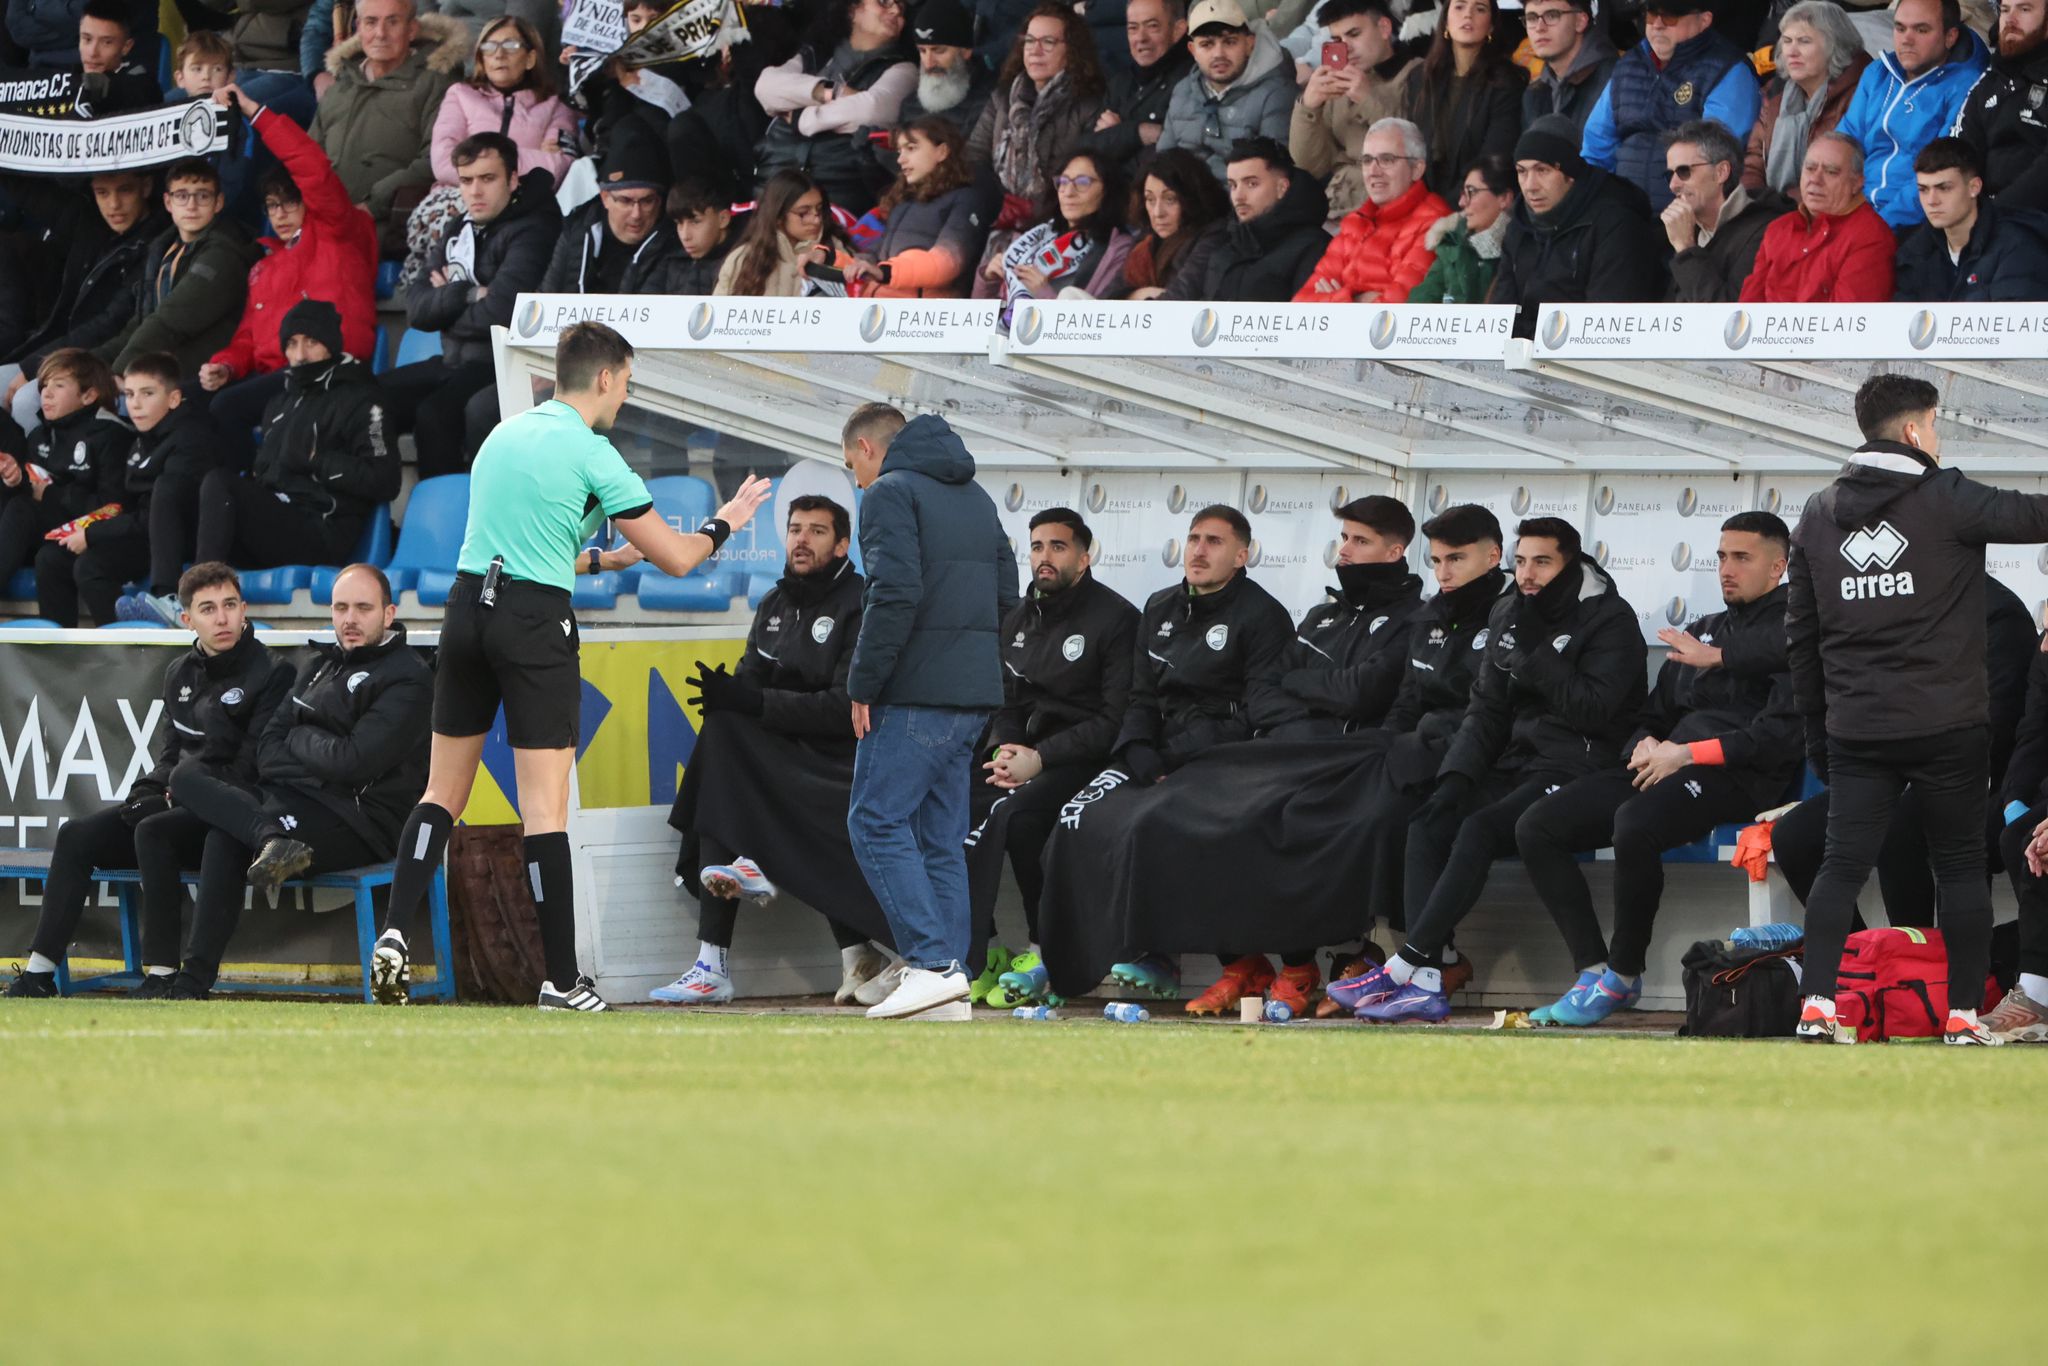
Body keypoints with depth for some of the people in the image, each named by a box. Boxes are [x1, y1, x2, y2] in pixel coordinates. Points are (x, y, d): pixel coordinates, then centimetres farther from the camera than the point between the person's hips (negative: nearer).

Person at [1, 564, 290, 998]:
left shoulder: (272, 673, -7)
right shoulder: (180, 673, 16)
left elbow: (255, 764, -13)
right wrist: (155, 789, -2)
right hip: (175, 802, 7)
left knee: (153, 832, -34)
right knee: (78, 835, -11)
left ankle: (161, 975, -32)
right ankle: (39, 973, -14)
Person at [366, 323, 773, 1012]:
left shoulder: (502, 434, 14)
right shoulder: (591, 453, -6)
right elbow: (674, 557, -2)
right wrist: (722, 525, 18)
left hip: (467, 605, 6)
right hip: (535, 622, -6)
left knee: (443, 794, 12)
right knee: (545, 809, -5)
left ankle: (394, 934, -3)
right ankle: (562, 981, -3)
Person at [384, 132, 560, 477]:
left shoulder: (530, 232, -11)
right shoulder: (461, 231, 13)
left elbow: (500, 313, -22)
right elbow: (416, 309, 4)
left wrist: (446, 303, -4)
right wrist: (468, 295, -13)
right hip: (456, 363, 9)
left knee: (433, 413, -32)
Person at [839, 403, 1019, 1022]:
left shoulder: (889, 494, -7)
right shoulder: (974, 498, 20)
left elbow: (895, 593, -19)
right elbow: (1006, 593, 19)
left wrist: (862, 685, -13)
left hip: (915, 693, -8)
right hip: (976, 692, 8)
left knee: (877, 823, -5)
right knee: (941, 836, 10)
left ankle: (932, 963, -16)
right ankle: (948, 985, 6)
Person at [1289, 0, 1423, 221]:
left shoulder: (1416, 77, 2)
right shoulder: (1336, 87, 17)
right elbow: (1311, 166, 12)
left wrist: (1371, 101, -16)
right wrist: (1308, 107, -5)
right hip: (1332, 215, 6)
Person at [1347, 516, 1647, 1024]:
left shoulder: (1609, 620, -5)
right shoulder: (1508, 615, 16)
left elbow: (1594, 710, -16)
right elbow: (1487, 709, 16)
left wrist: (1535, 649, -17)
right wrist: (1457, 773, 1)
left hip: (1575, 768, -7)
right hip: (1515, 764, 7)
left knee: (1478, 830, -30)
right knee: (1428, 824, -19)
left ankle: (1406, 964, -30)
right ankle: (1427, 982, -30)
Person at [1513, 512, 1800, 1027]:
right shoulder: (1701, 631, 28)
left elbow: (1781, 734, -11)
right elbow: (1655, 717, 29)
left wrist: (1688, 754, -14)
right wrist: (1646, 745, 3)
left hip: (1735, 777, -8)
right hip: (1667, 768, 8)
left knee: (1635, 824, -38)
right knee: (1536, 828, -10)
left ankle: (1624, 974, -20)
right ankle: (1594, 969, -15)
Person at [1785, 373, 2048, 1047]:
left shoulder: (1819, 515, 10)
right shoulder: (1944, 500, -7)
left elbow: (1800, 633, 14)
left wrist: (1817, 731, 20)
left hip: (1855, 731, 4)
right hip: (1945, 726, -4)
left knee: (1843, 865, 3)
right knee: (1961, 865, 6)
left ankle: (1816, 1003, -11)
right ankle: (1964, 1013, 5)